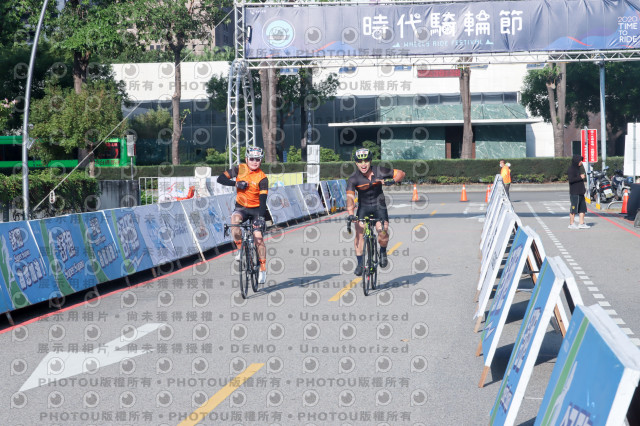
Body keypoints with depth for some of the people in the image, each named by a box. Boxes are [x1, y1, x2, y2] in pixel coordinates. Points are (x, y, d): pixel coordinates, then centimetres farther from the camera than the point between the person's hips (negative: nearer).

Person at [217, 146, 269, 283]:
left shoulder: (262, 178, -14)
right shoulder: (240, 169, -6)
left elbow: (263, 200, -21)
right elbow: (221, 179, -7)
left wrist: (260, 217, -35)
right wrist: (236, 183, -22)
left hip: (256, 209, -2)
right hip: (241, 207, 2)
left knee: (258, 237, -14)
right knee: (235, 219, -33)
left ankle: (263, 269, -1)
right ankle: (240, 249, -15)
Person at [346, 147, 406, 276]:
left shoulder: (379, 171, -13)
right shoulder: (353, 179, -16)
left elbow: (401, 173, -5)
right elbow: (350, 198, -27)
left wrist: (392, 181, -26)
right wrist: (350, 214, -42)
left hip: (379, 206, 0)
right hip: (363, 207, 0)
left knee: (383, 233, -18)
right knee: (359, 232, -19)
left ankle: (383, 252, 13)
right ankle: (360, 263, -12)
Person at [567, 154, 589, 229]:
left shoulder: (577, 168, 18)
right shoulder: (571, 169, -10)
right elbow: (571, 179, -21)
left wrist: (583, 188, 18)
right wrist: (580, 177, -17)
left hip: (580, 192, 9)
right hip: (574, 193, -9)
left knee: (583, 208, 8)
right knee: (574, 208, -4)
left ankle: (581, 223, 12)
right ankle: (571, 224, 3)